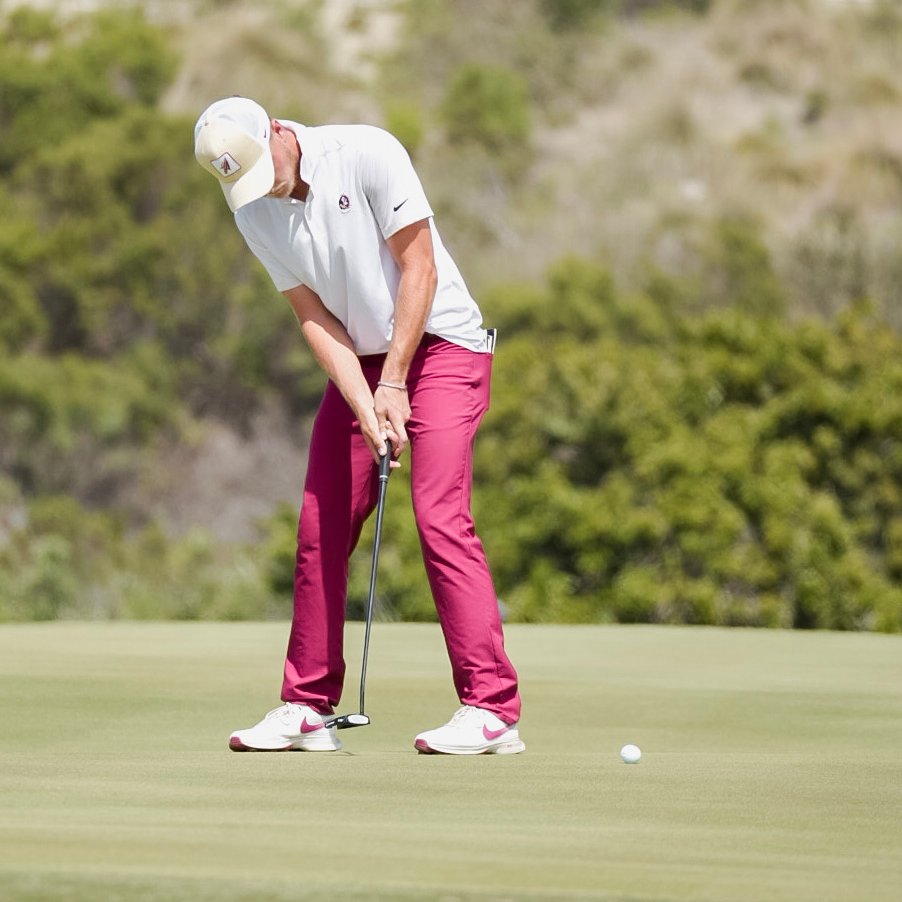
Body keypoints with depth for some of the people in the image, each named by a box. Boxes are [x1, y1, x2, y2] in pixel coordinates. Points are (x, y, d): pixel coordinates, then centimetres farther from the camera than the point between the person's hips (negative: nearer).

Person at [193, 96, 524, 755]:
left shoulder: (368, 155, -18)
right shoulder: (254, 212, -2)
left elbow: (418, 269, -16)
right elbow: (313, 314, -2)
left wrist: (392, 384, -15)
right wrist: (364, 406, -14)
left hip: (440, 344, -6)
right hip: (357, 362, 6)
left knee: (440, 516, -18)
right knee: (320, 528, 2)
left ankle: (492, 709, -19)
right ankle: (308, 709, 11)